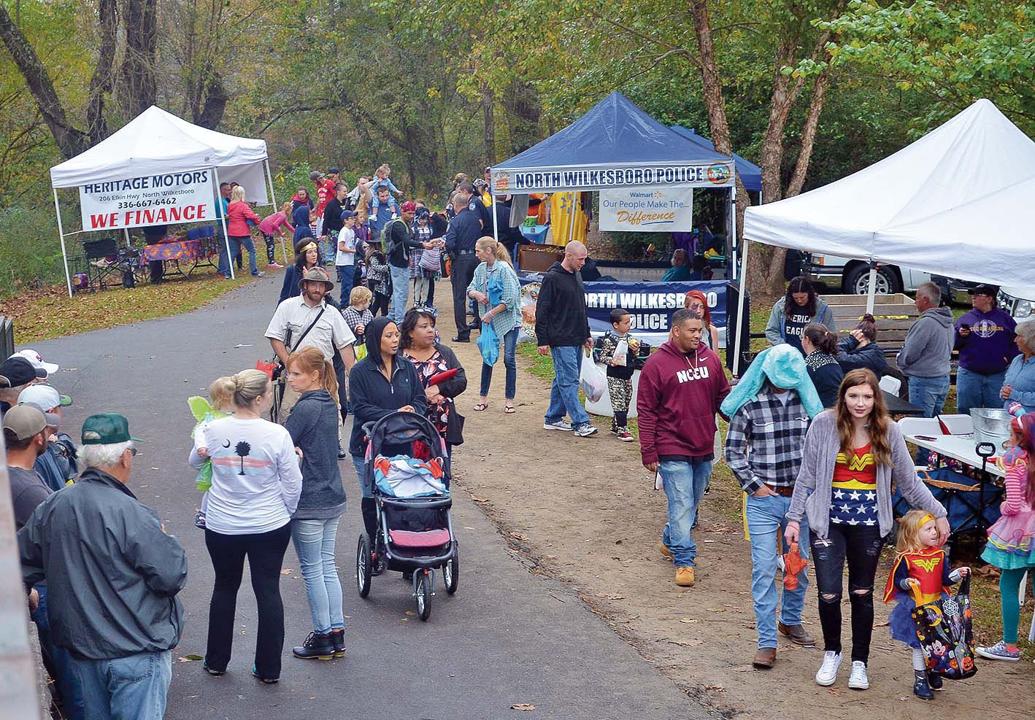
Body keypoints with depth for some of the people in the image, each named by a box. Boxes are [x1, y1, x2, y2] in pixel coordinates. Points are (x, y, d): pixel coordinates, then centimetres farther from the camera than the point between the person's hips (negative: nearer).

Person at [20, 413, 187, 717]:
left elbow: (23, 562, 11)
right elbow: (173, 576, -20)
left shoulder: (50, 507, -2)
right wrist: (166, 541, -1)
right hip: (135, 653, -7)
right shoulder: (130, 514, -23)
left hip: (79, 646, 7)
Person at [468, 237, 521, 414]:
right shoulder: (481, 269, 3)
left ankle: (509, 400, 8)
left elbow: (510, 300, -20)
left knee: (509, 359, -2)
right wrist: (476, 294, -14)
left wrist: (491, 313, -18)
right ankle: (483, 397, 18)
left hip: (509, 319, -6)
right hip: (489, 320, 6)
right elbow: (470, 290, 9)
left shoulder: (504, 269, -17)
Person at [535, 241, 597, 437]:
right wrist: (542, 340, -14)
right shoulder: (552, 278, -11)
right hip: (561, 341, -8)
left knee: (563, 380, 13)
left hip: (576, 340, 9)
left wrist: (587, 334, 21)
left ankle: (553, 418, 21)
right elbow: (542, 311, -12)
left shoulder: (577, 276, 14)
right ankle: (580, 423, -8)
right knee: (569, 381, -8)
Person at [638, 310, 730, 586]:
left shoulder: (710, 359, 6)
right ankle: (684, 560, 0)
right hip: (673, 450, -6)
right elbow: (646, 411, -7)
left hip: (704, 449, 6)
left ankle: (671, 541, 37)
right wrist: (648, 452, -9)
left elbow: (723, 396, 16)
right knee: (682, 506, -6)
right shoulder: (656, 364, -9)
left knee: (693, 502, 17)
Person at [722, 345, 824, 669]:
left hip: (800, 497, 4)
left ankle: (790, 621, 36)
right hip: (764, 500, -3)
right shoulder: (749, 404, -8)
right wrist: (754, 485, -6)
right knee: (763, 569, -4)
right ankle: (767, 642, 3)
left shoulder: (805, 399, 2)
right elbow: (733, 450, -2)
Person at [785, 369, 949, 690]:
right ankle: (832, 653, 24)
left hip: (868, 521, 1)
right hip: (829, 519, -1)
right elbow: (807, 476, -1)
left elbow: (909, 480, 6)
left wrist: (938, 513, 6)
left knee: (862, 593, 11)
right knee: (829, 594, -3)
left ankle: (859, 662, 27)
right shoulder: (824, 424, -7)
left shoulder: (887, 430, -3)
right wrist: (795, 518, -1)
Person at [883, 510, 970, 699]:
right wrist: (906, 583, -27)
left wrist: (958, 574, -8)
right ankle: (920, 680, 12)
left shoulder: (940, 555, 4)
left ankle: (933, 671, 33)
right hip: (915, 608, -4)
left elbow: (946, 579, 9)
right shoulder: (906, 558, -10)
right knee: (919, 643, 2)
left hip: (938, 605, 4)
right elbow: (897, 580, -7)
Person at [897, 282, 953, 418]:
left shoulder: (926, 322, -19)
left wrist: (900, 362, 5)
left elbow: (909, 354, -17)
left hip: (924, 381, -9)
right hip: (944, 378, 9)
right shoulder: (948, 323, 11)